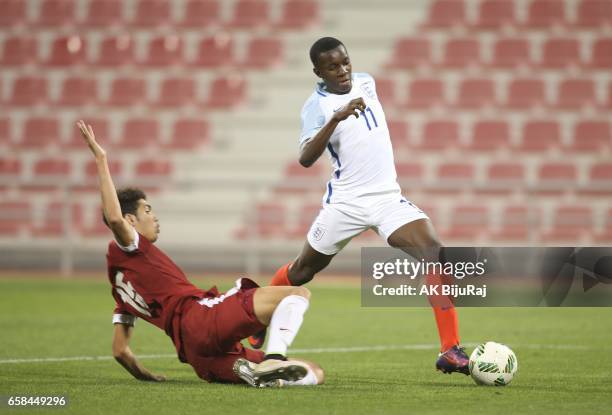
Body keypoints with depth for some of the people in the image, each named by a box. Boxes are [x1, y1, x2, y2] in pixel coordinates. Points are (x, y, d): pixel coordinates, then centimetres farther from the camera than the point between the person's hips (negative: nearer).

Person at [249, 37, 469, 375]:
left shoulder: (365, 82, 5)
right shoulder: (317, 105, -12)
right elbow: (305, 158, -28)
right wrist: (336, 118, -37)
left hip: (389, 197, 3)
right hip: (345, 203, -3)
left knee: (436, 254, -19)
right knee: (301, 273, 13)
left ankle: (450, 352, -21)